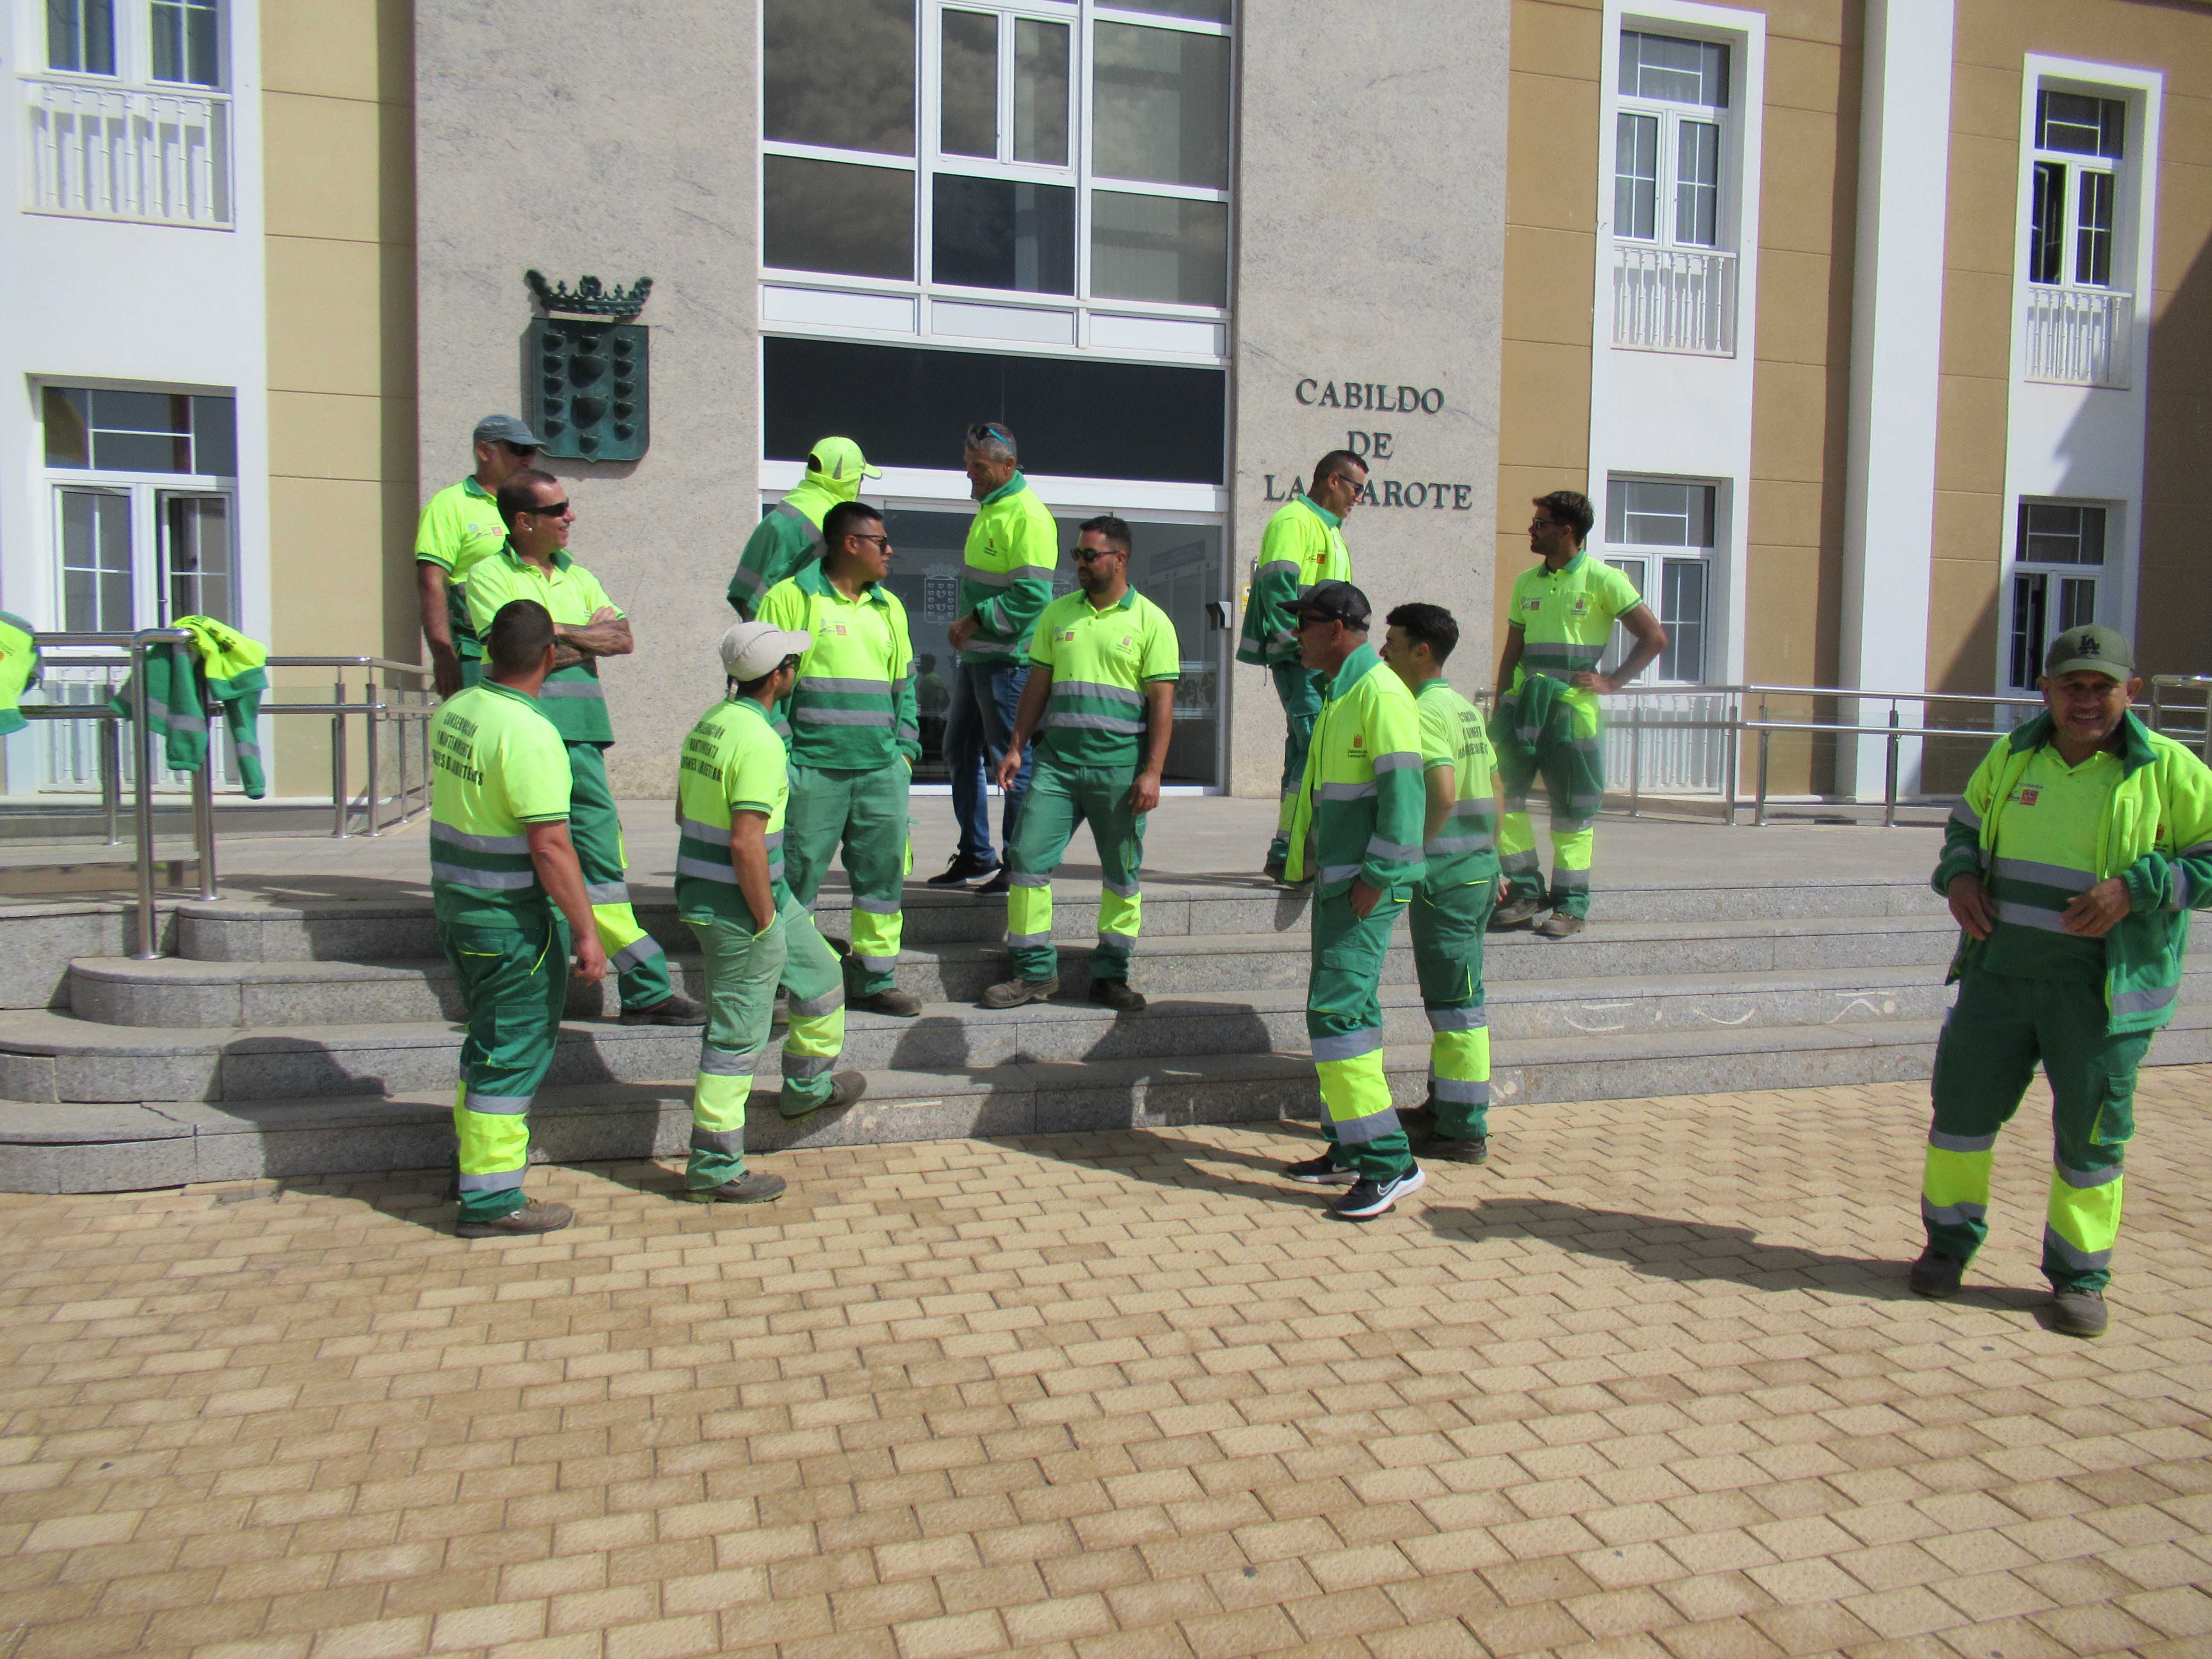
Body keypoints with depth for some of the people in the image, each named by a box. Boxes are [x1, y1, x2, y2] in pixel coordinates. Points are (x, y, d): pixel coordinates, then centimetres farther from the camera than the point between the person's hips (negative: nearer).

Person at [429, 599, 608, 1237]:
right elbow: (550, 847, -25)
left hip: (455, 900, 9)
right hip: (514, 920, -9)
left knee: (491, 1037, 24)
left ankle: (475, 1153, 38)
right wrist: (586, 933, -21)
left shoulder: (454, 710, 3)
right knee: (514, 1054, 2)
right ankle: (491, 1198, 9)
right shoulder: (527, 733, -23)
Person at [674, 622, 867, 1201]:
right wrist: (765, 921, -17)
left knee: (820, 973, 25)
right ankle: (713, 1168, 10)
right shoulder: (758, 741, -22)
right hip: (740, 903, -10)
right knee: (738, 1035, 0)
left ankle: (808, 1085, 42)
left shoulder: (709, 723, 7)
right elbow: (746, 842, -27)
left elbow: (684, 812, 16)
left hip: (713, 890, 10)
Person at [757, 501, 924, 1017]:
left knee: (883, 873, 7)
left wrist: (905, 749, 11)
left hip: (881, 771, 6)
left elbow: (904, 684, 21)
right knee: (797, 874, -1)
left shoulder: (889, 607, 17)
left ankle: (874, 978, 18)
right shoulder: (791, 599, -2)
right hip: (813, 771, -5)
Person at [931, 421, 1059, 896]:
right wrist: (966, 625, 13)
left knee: (1011, 760, -3)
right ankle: (974, 854, 26)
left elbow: (1031, 596, -22)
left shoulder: (1027, 516, -14)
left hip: (1007, 658, -10)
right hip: (976, 655, 10)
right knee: (960, 752, 15)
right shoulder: (988, 508, 16)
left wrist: (976, 620, -18)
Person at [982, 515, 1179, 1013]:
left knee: (1122, 874, 5)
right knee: (1028, 858, -3)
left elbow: (1162, 702, -3)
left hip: (1119, 765, -3)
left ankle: (1110, 975, 17)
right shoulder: (1058, 613, 12)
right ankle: (1035, 972, 7)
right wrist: (1016, 747, 6)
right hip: (1057, 759, 3)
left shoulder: (1151, 621, 1)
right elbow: (1038, 685, 14)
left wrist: (1152, 772, -11)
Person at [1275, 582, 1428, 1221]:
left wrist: (1376, 875, -22)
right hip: (1338, 879, 10)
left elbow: (1404, 791, -21)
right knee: (1344, 1011, 13)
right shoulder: (1341, 693, 18)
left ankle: (1389, 1161, -9)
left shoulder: (1379, 694, -14)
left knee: (1337, 1012, -13)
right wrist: (1317, 866, 19)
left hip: (1366, 883, -10)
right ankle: (1350, 1150, 22)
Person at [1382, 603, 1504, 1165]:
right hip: (1478, 869, 10)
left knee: (1455, 1003, -3)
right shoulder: (1464, 707, 15)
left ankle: (1465, 1131, 4)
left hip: (1445, 877, -10)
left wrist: (1414, 853, -17)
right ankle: (1443, 1107, 28)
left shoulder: (1425, 712, -15)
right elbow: (1494, 790, 19)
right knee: (1450, 997, 18)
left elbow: (1444, 793, -27)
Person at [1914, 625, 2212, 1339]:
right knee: (1963, 1100, 8)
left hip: (2099, 987, -3)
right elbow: (1966, 826, 21)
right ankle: (1951, 1241, 28)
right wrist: (1958, 876, 1)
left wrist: (2136, 888, -19)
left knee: (2091, 1131, 6)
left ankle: (2080, 1276, 24)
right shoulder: (2011, 757, 7)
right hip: (1999, 969, 3)